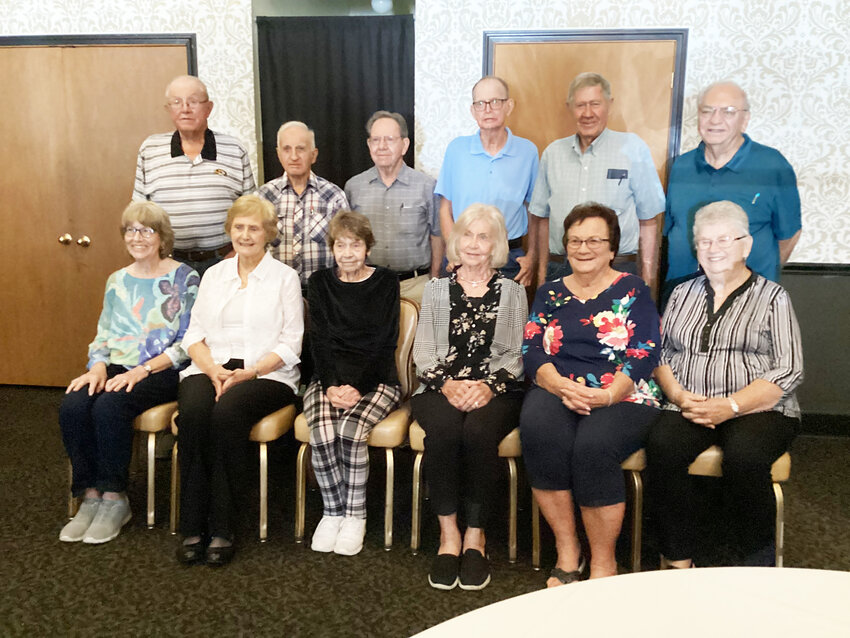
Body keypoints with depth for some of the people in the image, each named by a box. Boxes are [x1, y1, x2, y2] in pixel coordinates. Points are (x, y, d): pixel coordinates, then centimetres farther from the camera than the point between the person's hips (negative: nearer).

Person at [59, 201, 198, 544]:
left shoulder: (183, 278, -2)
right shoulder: (117, 281, 17)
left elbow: (188, 342, -8)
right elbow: (102, 336, 18)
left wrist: (142, 370, -17)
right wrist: (98, 366, -4)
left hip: (162, 372, -5)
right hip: (117, 368, 5)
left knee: (109, 406, -31)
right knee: (72, 406, -23)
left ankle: (114, 499, -14)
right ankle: (90, 496, -10)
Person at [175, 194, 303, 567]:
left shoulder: (284, 277, 7)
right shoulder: (214, 275, 19)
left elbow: (290, 343, 0)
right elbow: (194, 333, 12)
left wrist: (250, 372, -15)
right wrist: (213, 370, -8)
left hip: (265, 373, -3)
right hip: (211, 368, 3)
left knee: (227, 412, -33)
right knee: (192, 411, -29)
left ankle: (221, 529, -24)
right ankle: (192, 527, -22)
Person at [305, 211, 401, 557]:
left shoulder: (385, 282, 5)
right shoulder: (320, 282, 12)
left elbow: (386, 343, -2)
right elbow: (320, 340, 5)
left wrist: (358, 388, -14)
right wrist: (331, 385, -12)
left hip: (376, 379, -2)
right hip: (329, 377, 2)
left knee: (350, 430, -29)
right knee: (322, 435, -27)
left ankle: (355, 515, -8)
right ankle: (332, 511, -5)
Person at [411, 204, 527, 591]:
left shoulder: (512, 292, 14)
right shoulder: (436, 290, 17)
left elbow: (517, 355, 6)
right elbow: (423, 353, 9)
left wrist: (489, 386, -13)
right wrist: (447, 384, -10)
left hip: (496, 390, -1)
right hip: (441, 388, 1)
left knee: (479, 429, -33)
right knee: (443, 426, -33)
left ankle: (475, 534, -17)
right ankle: (448, 532, -21)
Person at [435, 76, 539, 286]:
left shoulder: (528, 151, 3)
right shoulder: (457, 148, 2)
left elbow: (534, 211, 9)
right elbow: (445, 209, 5)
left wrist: (532, 257, 1)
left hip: (509, 259, 0)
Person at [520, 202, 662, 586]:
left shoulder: (633, 292, 8)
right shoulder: (550, 294, 17)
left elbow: (643, 356, -3)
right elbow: (532, 350, 6)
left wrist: (605, 395, -19)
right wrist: (561, 386, -15)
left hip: (622, 397, -2)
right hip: (556, 392, 3)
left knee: (593, 444, -34)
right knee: (537, 428, -32)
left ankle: (603, 561, -12)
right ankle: (566, 552, -16)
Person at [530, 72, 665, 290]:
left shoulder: (633, 148, 3)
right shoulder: (552, 153, 12)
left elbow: (648, 221, 2)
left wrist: (647, 278, -2)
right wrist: (542, 272, 13)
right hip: (559, 270, 3)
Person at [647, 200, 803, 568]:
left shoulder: (772, 297, 7)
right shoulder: (683, 294, 18)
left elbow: (788, 373, -3)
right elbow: (659, 354, 13)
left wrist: (729, 406, -15)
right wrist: (678, 395, -8)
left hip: (758, 410, -2)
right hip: (688, 407, 3)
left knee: (744, 456, -34)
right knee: (662, 447, -29)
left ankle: (759, 564, -10)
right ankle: (679, 561, -16)